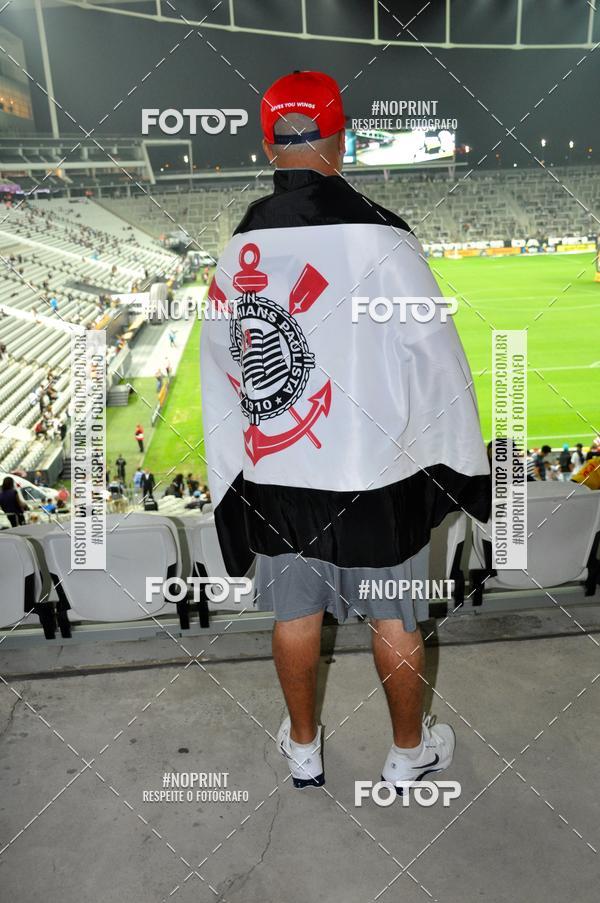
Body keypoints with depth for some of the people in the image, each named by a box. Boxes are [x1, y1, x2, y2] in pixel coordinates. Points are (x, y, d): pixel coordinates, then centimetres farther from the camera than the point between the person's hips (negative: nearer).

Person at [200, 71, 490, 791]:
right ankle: (410, 750, 37)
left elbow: (219, 371, 7)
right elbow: (436, 359, -11)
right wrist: (464, 464, 2)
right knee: (394, 619, 15)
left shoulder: (235, 249, -1)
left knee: (294, 613, 19)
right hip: (372, 474, -4)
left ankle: (302, 747, 40)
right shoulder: (377, 237, -16)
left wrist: (235, 473, 18)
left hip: (272, 475, 4)